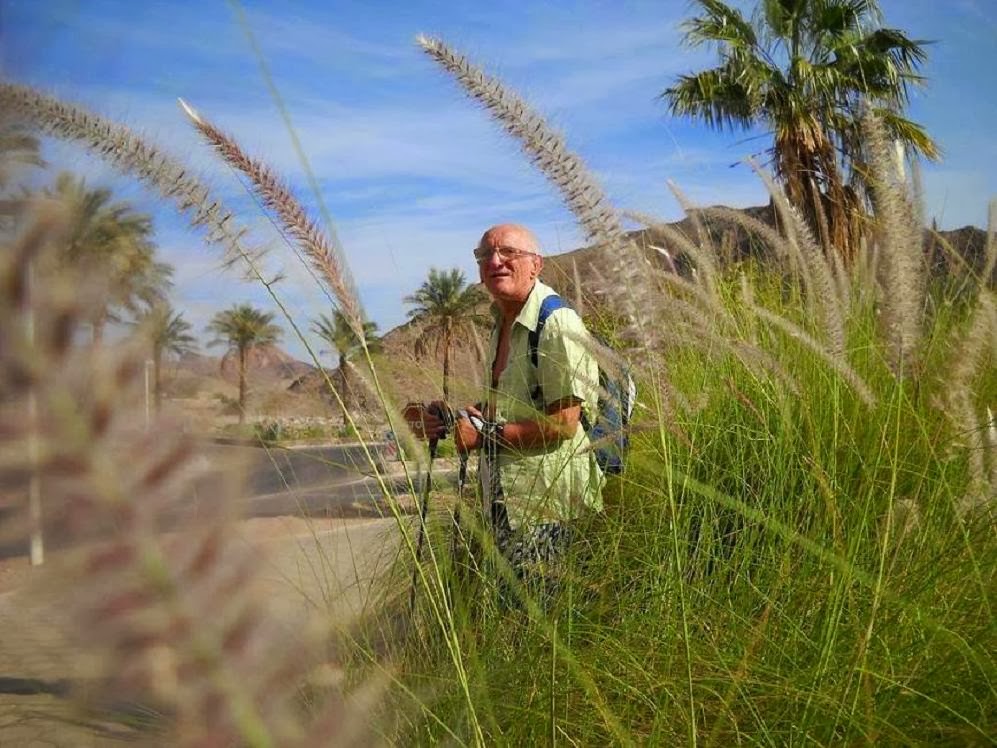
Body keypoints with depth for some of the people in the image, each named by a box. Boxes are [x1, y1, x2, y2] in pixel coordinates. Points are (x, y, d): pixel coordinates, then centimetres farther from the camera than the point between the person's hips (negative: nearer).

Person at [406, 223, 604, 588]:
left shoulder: (556, 323, -17)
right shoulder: (502, 323, 13)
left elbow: (564, 422, -21)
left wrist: (485, 433, -16)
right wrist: (454, 420, 9)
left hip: (545, 503, -9)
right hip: (503, 497, 9)